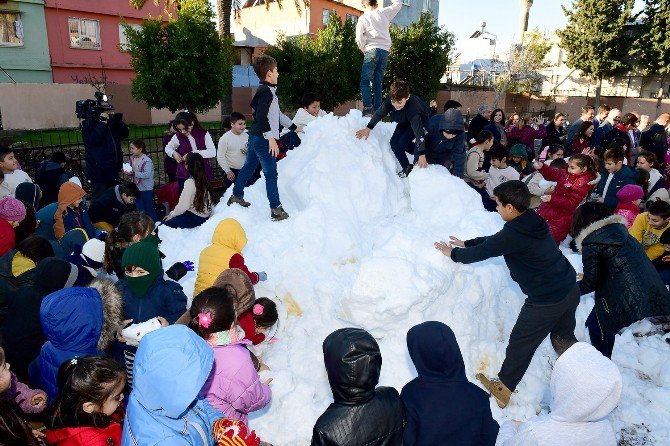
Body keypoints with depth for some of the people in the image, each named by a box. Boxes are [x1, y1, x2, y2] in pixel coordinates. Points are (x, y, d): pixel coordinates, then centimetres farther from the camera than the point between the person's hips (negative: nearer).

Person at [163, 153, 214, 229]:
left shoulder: (190, 182, -20)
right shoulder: (203, 180, 3)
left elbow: (183, 206, -20)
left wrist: (171, 215, -2)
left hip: (195, 218, -8)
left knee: (167, 223, -8)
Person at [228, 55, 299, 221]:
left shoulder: (266, 91, 17)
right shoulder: (266, 92, -15)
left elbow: (277, 114, 27)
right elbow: (261, 116, -26)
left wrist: (294, 127, 33)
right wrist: (271, 137, -28)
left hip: (255, 138, 10)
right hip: (263, 139, -10)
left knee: (248, 167, 21)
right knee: (271, 174, -7)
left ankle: (237, 196, 35)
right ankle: (276, 210, -3)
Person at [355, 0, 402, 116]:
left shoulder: (363, 18, 3)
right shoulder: (383, 12, 11)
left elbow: (359, 38, -7)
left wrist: (364, 51, 7)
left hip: (372, 50, -4)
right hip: (385, 51, 4)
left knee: (365, 81, -3)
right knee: (378, 83, 7)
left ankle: (368, 108, -20)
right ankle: (377, 110, 3)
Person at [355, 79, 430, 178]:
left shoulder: (413, 108, -44)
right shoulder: (389, 101, -30)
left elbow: (419, 132, -43)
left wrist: (422, 155, -43)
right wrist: (368, 129, -6)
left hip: (421, 121, -6)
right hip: (404, 122, 6)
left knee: (403, 142, -23)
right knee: (394, 142, -7)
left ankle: (418, 165, -2)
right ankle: (407, 168, 7)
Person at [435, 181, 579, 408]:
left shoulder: (513, 234, -25)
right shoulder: (534, 222, 3)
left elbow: (480, 253, -14)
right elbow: (494, 241, 14)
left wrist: (452, 252, 3)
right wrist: (465, 244, 19)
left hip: (546, 302, -8)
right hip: (571, 290, 8)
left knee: (520, 344, 10)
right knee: (564, 337, 27)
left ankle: (503, 389, 27)